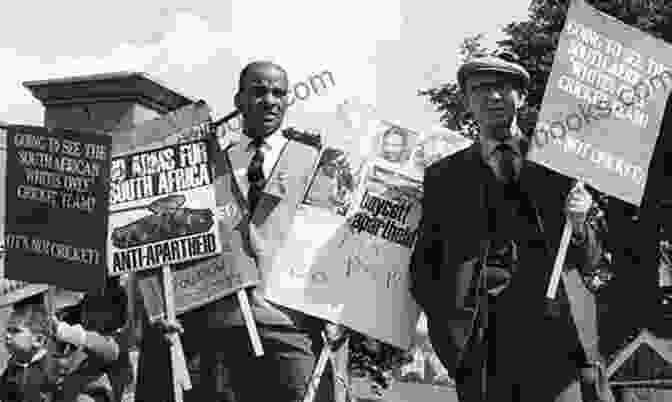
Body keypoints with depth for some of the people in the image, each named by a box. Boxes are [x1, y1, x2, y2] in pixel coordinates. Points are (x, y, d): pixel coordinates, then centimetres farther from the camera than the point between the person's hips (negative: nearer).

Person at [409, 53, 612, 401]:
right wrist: (445, 318, -5)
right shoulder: (444, 175, 15)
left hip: (555, 323, 0)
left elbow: (589, 260, 18)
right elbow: (423, 265, 13)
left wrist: (578, 227, -4)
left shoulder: (556, 163, 15)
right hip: (480, 331, 0)